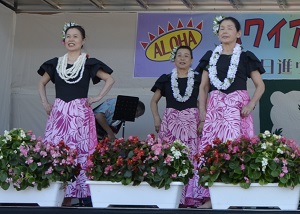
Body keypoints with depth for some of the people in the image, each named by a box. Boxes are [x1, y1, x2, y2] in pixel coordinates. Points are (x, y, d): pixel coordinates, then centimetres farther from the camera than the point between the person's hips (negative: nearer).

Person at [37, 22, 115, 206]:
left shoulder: (89, 63, 1)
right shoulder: (55, 63, 11)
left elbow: (110, 80, 3)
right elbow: (42, 83, 22)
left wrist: (97, 98, -5)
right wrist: (45, 103, 9)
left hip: (80, 113, -3)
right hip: (58, 113, 3)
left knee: (80, 153, -6)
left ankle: (71, 195, -2)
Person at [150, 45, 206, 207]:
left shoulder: (198, 79, 9)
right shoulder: (166, 79, 11)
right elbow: (154, 101, 18)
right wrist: (157, 119, 4)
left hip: (191, 122, -1)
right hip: (170, 121, 1)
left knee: (191, 158, -10)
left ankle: (191, 197, -6)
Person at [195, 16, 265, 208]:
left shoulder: (245, 57, 6)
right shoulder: (210, 57, 13)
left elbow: (260, 85, 6)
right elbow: (203, 87, 15)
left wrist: (251, 105, -9)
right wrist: (202, 112, 3)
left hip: (237, 107, -3)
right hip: (215, 107, 3)